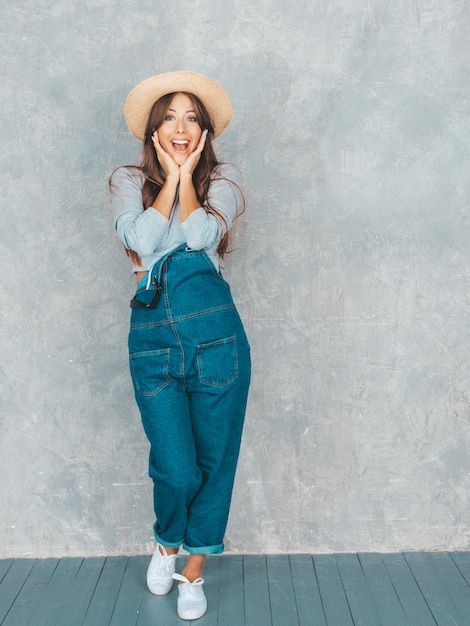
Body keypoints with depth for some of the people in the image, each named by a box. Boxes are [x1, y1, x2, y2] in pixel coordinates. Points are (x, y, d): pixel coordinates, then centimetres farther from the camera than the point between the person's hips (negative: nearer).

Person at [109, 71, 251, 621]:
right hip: (152, 333, 0)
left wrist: (187, 174, -1)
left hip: (215, 330, 1)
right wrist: (170, 177, -1)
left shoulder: (222, 180, 11)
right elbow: (141, 237, -7)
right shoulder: (128, 181, 13)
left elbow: (201, 235, -9)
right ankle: (167, 543, 33)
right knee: (175, 468, -3)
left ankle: (194, 571, 30)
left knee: (214, 459, 7)